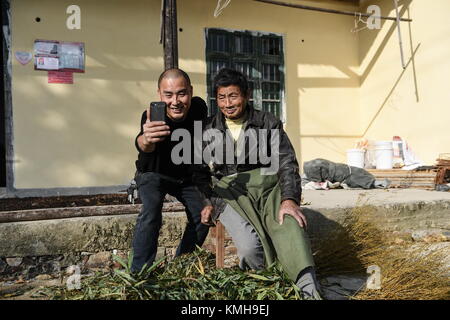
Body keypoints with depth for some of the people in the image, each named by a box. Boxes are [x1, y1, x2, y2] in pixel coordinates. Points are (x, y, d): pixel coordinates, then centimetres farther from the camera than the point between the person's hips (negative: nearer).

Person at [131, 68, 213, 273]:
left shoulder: (198, 108, -20)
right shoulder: (153, 117, -34)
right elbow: (142, 144, -56)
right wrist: (146, 140, -81)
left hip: (186, 176, 5)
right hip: (154, 174, -5)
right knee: (151, 213, -29)